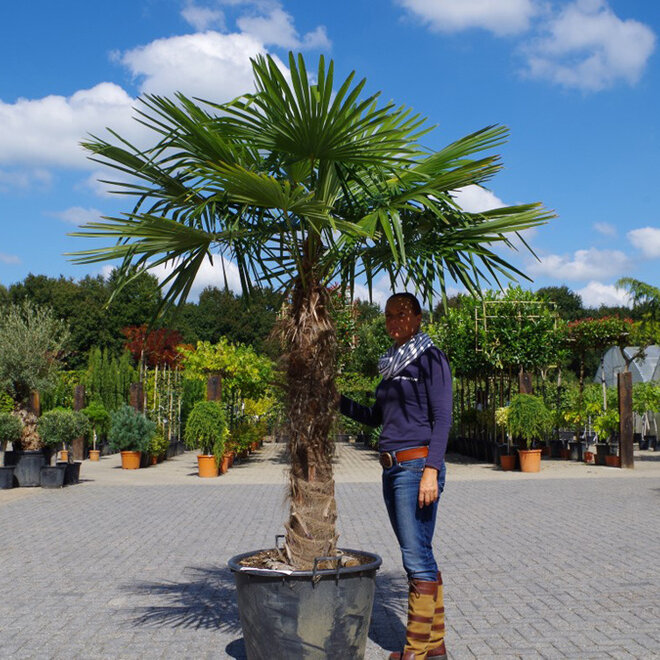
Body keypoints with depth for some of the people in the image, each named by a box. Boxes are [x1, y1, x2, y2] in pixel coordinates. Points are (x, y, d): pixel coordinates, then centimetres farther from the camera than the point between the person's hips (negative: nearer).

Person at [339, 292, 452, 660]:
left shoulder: (430, 358, -4)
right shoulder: (393, 365, 18)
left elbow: (442, 418, -11)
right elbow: (375, 417, 24)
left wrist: (432, 470, -19)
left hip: (417, 465, -8)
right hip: (393, 470, 8)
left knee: (417, 558, -8)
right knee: (420, 558, 11)